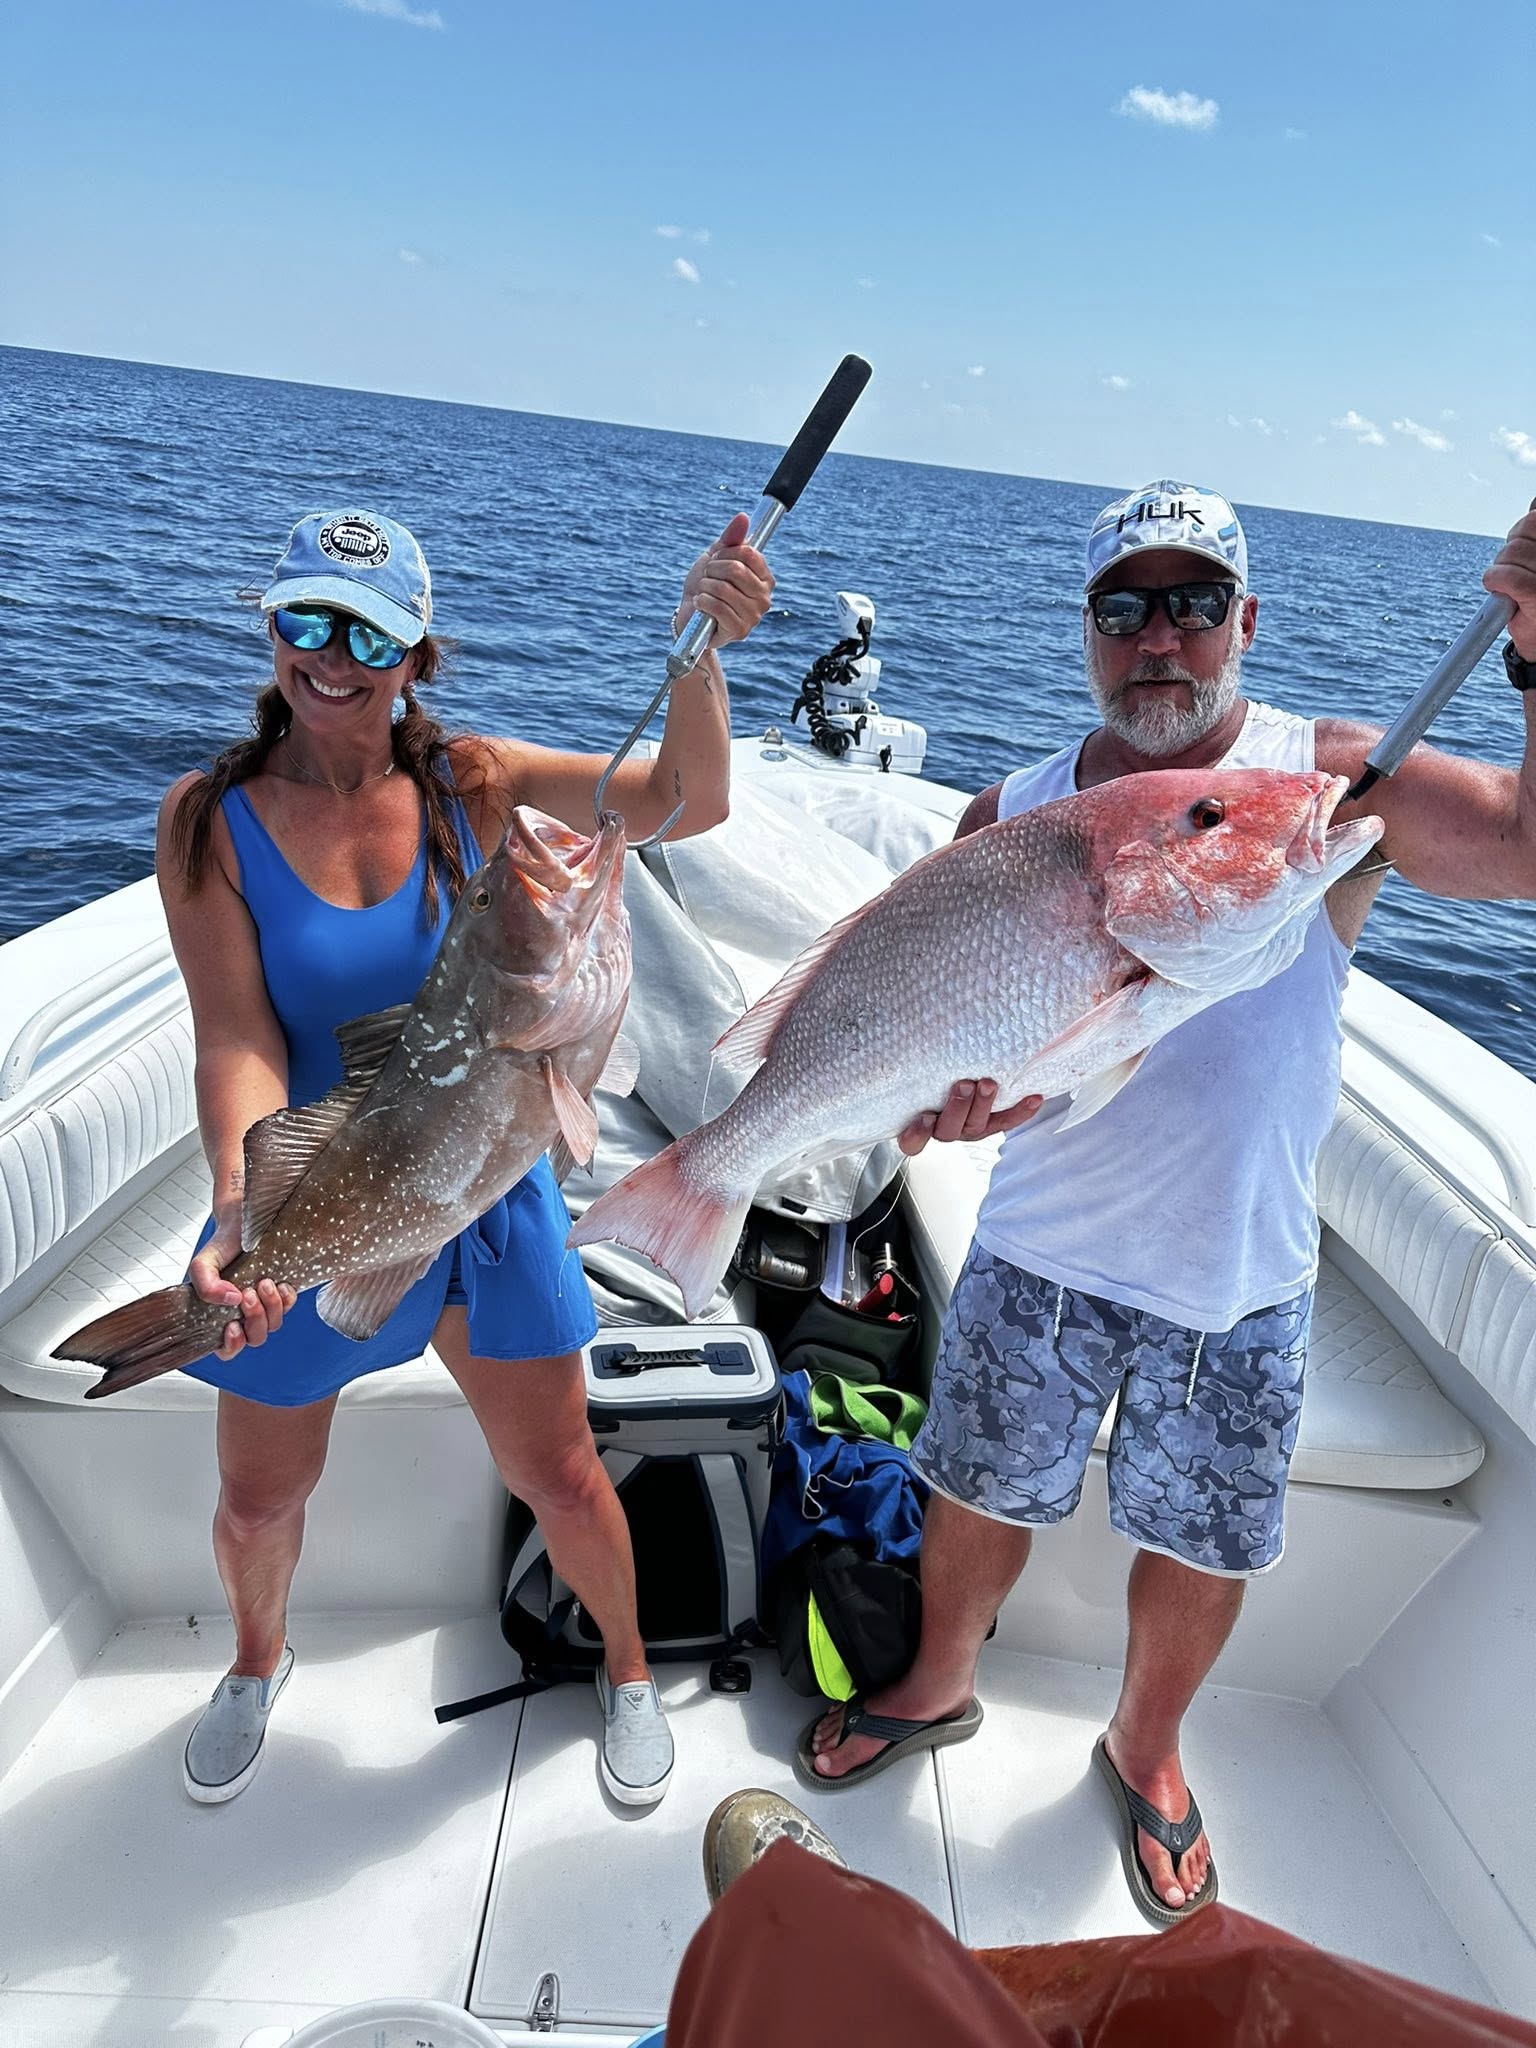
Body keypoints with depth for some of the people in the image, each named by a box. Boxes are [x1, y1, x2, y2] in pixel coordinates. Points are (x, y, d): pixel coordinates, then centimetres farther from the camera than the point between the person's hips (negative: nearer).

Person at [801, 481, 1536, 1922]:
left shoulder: (1333, 784, -9)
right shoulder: (1013, 818, -3)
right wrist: (940, 1087, -25)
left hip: (1239, 1282, -1)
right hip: (1038, 1255, 1)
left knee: (1201, 1546, 18)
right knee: (979, 1496, 18)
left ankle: (1145, 1749, 49)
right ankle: (939, 1685, 50)